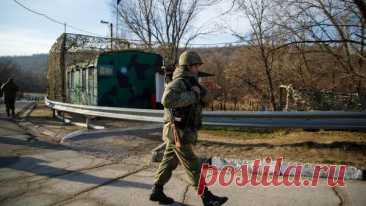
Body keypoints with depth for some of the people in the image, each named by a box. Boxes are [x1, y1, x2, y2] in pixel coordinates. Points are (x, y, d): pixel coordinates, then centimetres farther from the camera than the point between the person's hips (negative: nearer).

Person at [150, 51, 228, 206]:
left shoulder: (190, 83, 15)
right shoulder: (178, 82, -16)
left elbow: (206, 99, 12)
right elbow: (167, 100, -35)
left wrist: (199, 91, -11)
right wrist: (192, 95, -27)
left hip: (179, 132, 10)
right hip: (179, 133, -10)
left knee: (169, 162, 15)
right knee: (193, 166, -3)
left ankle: (156, 192, 26)